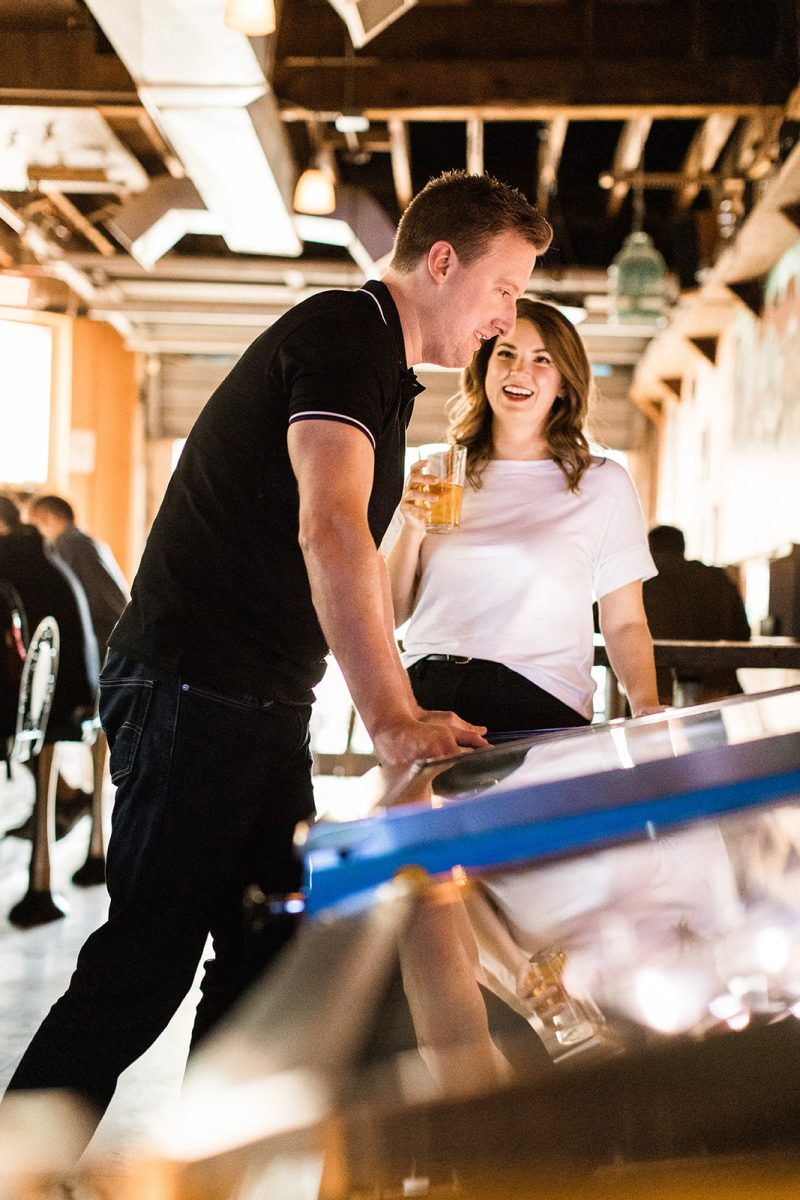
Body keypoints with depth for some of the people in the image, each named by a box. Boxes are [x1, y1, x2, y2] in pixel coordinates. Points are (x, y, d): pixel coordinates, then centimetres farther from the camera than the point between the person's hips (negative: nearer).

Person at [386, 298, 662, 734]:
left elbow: (624, 622, 7)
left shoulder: (603, 483, 6)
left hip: (539, 707, -2)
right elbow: (391, 614, 13)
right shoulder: (434, 476, 12)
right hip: (424, 695, 2)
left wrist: (647, 709, -10)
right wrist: (412, 531, -3)